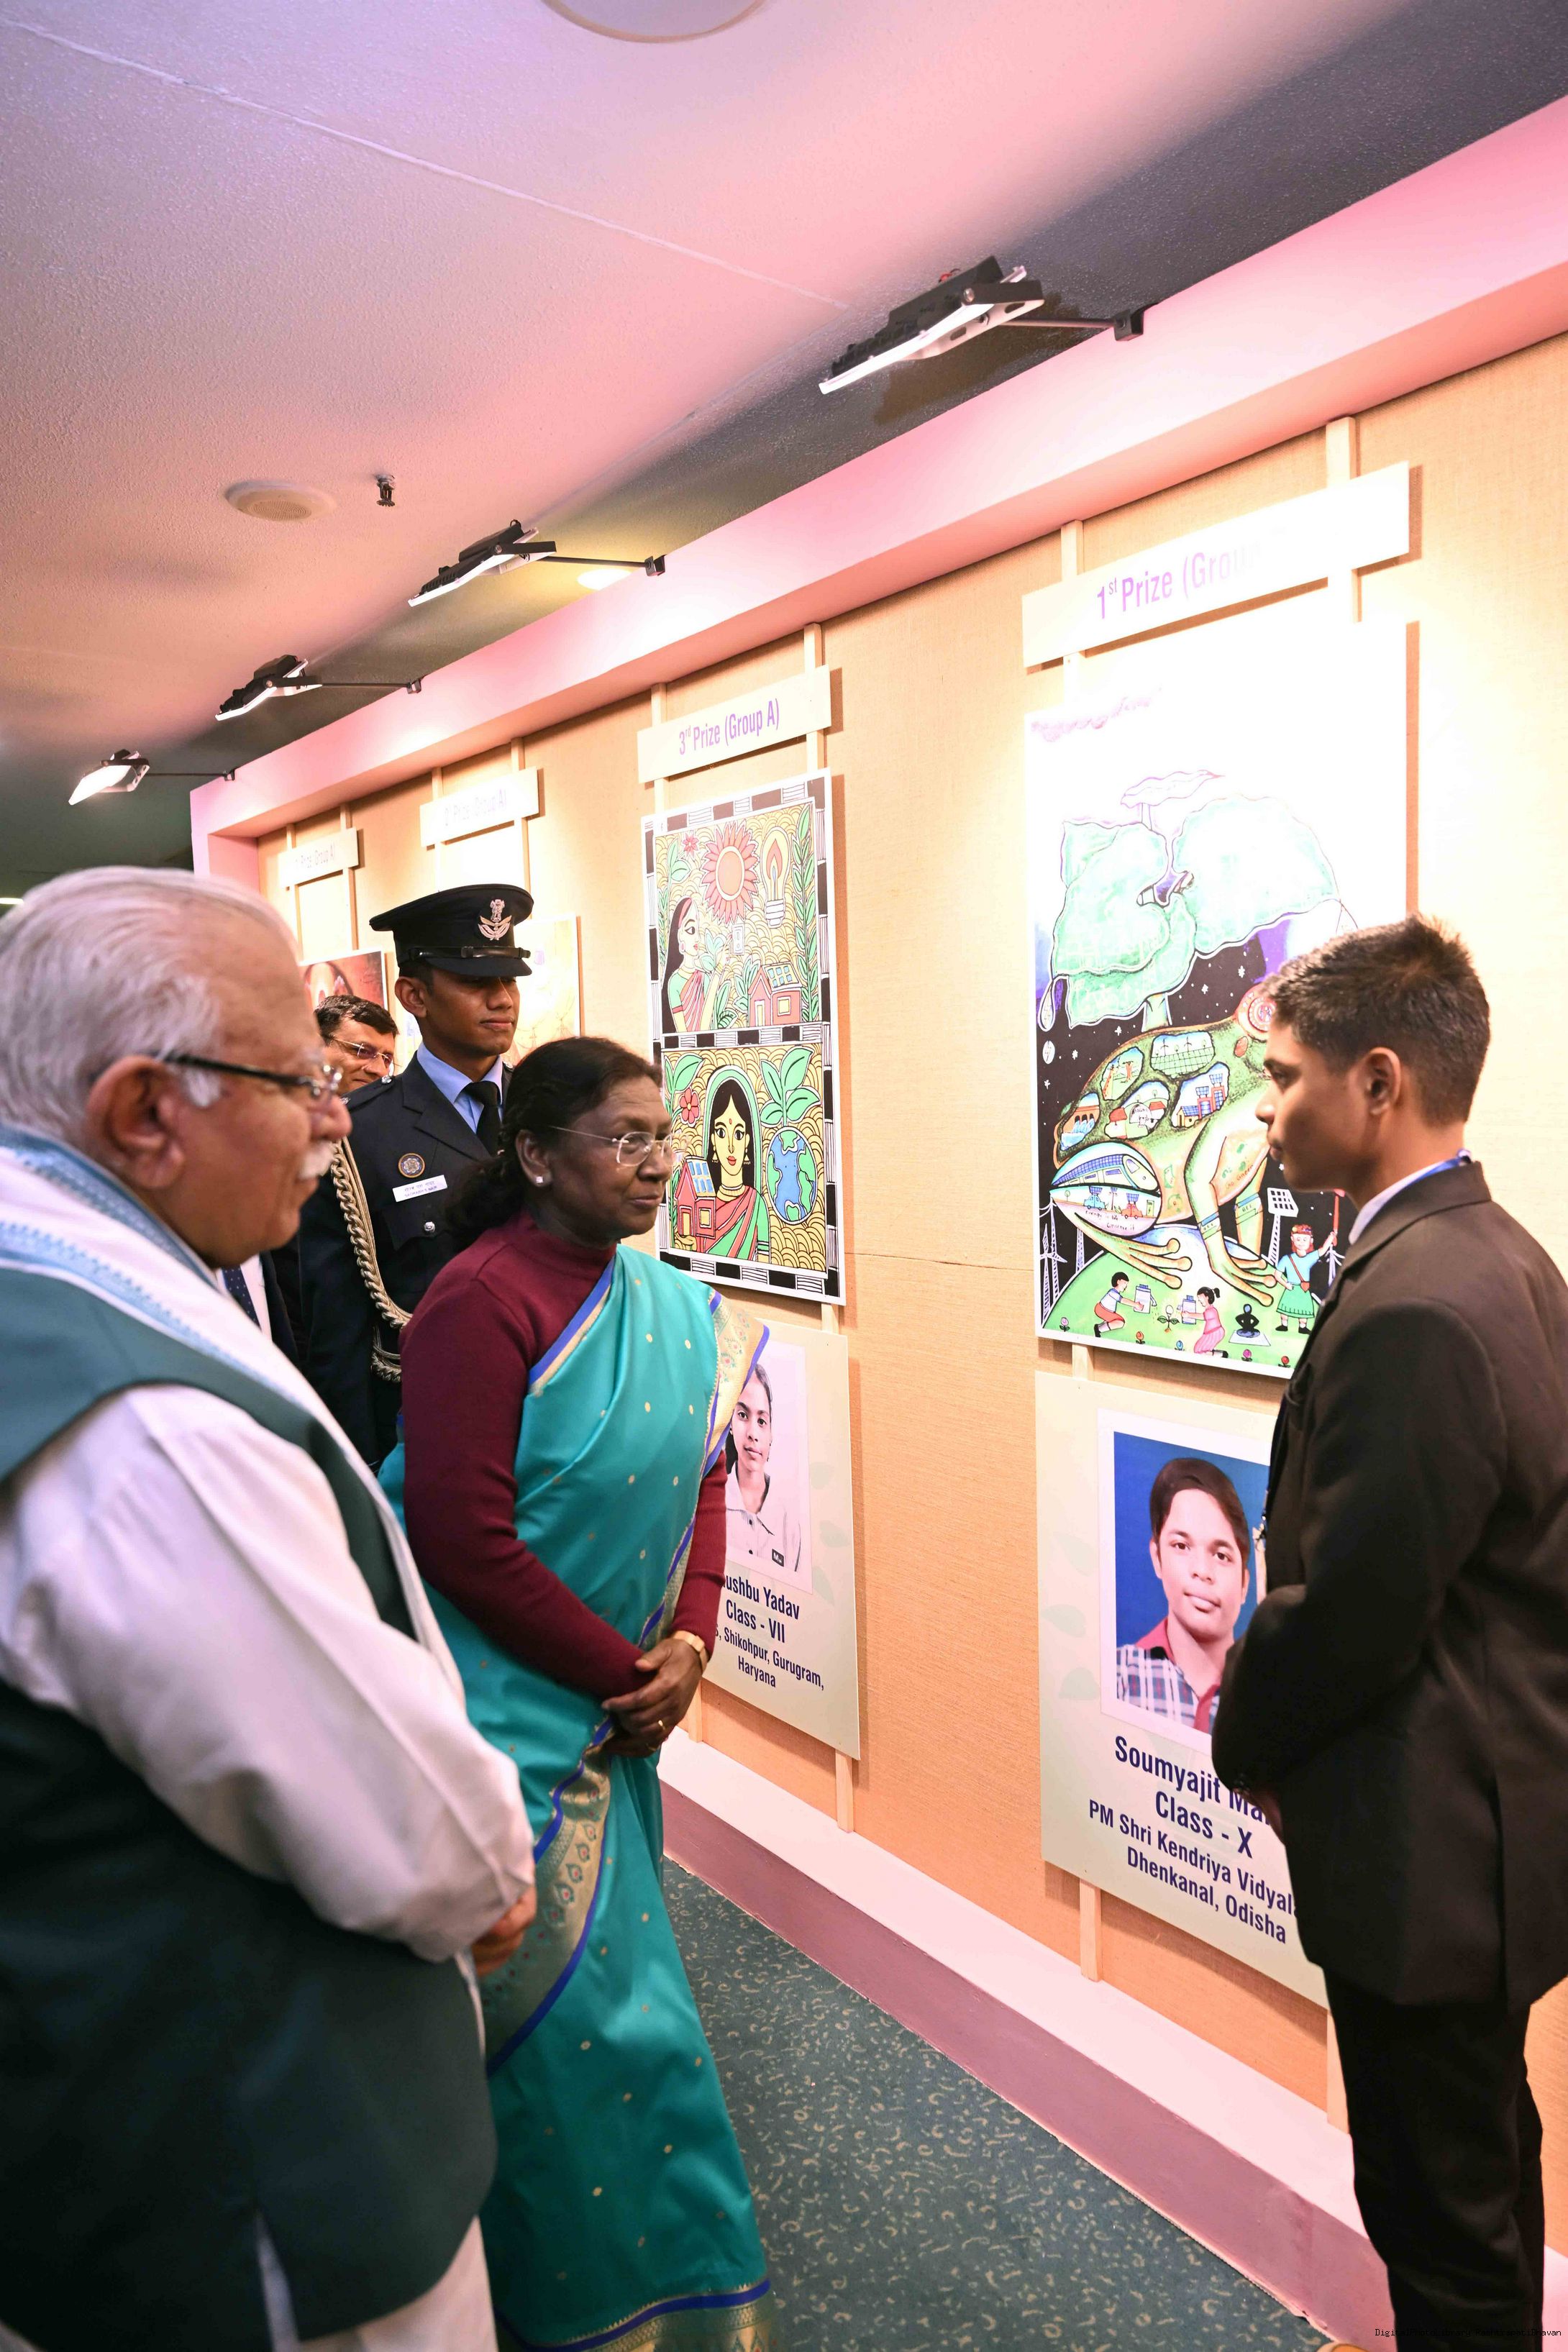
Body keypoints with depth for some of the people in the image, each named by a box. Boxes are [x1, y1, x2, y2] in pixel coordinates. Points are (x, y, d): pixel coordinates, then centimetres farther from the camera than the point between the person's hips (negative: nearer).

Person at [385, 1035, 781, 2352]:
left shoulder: (674, 1306, 3)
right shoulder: (482, 1303, -20)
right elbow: (463, 1540, -22)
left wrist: (690, 1641, -5)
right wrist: (627, 1672, -14)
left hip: (615, 1698, 7)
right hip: (507, 1711, -7)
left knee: (614, 1963, 20)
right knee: (574, 2014, 3)